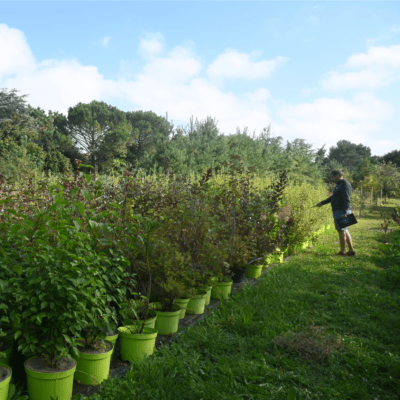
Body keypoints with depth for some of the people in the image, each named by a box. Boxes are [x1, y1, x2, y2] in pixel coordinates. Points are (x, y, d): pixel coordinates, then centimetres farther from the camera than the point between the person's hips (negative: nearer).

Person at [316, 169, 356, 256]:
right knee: (344, 230, 12)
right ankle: (351, 250, 16)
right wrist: (322, 203, 33)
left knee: (341, 230, -4)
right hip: (339, 211, 10)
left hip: (341, 211, -10)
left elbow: (347, 200, -22)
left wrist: (344, 213, -29)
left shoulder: (345, 185, -13)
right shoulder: (339, 185, 19)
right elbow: (333, 197, 29)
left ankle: (342, 252, 2)